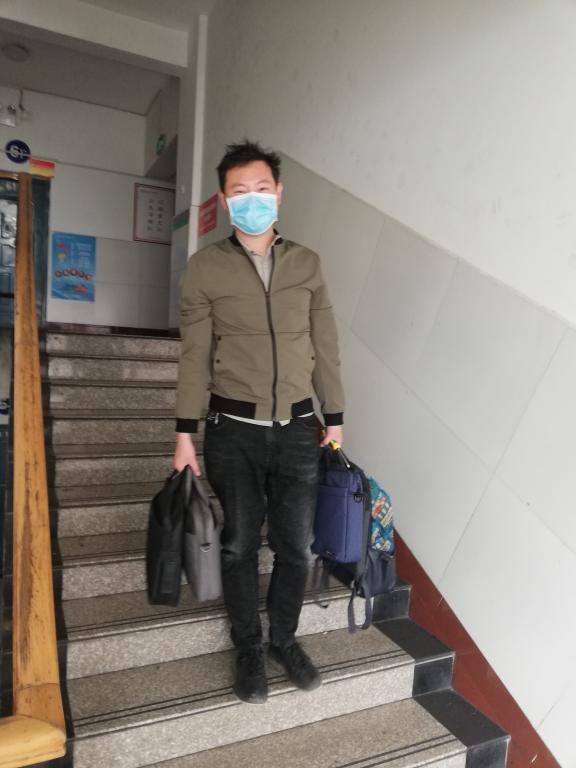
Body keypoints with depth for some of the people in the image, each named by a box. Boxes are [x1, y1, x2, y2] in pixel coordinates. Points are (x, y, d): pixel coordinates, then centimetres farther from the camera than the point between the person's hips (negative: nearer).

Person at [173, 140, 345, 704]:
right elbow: (195, 356, -1)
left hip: (298, 429, 2)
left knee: (295, 546, 9)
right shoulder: (205, 266, -1)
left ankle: (284, 639, 34)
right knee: (240, 545, 9)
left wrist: (334, 419, 8)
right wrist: (185, 433, -2)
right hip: (234, 431, -1)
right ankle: (248, 648, 32)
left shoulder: (306, 264, 5)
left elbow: (325, 349, 7)